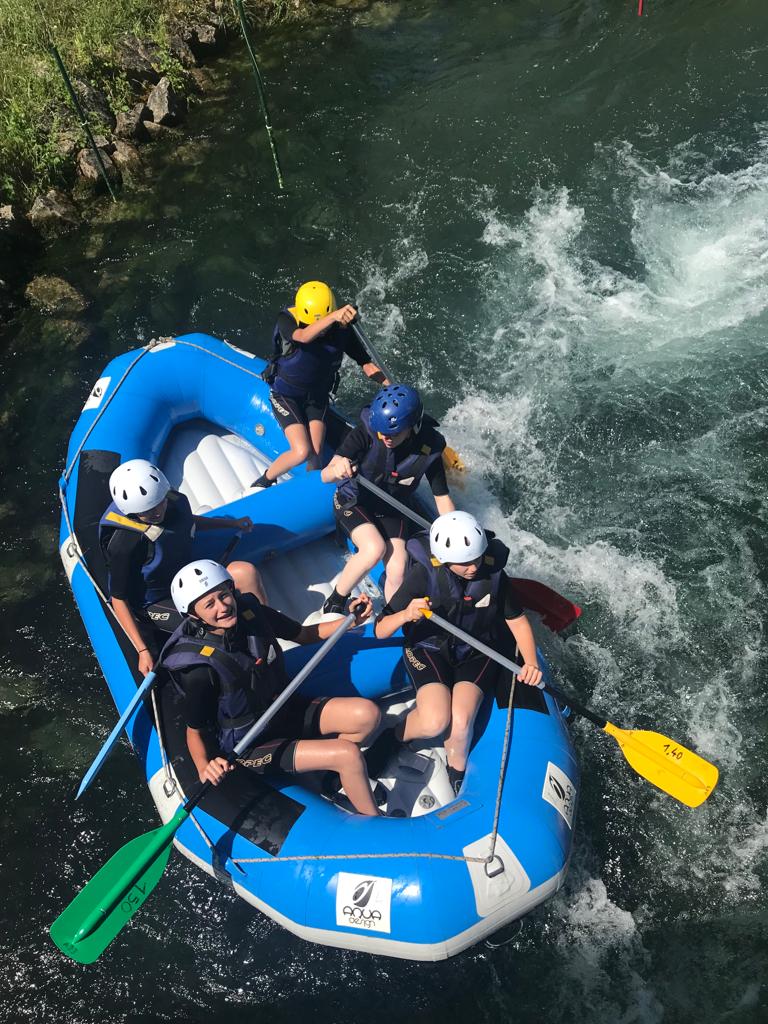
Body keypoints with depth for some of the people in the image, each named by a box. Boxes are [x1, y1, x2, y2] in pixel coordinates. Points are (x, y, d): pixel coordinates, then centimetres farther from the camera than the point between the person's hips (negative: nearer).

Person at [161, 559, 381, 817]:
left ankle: (324, 773, 6)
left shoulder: (252, 614, -11)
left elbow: (305, 634, 5)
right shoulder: (200, 668, -25)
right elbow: (195, 731, -12)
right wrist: (204, 767, -32)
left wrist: (351, 620, -8)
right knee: (348, 754, -21)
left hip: (289, 711, 6)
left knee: (366, 714, -15)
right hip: (249, 745, -6)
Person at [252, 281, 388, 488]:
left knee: (315, 456, -9)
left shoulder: (341, 329, -17)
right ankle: (264, 482, 10)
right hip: (285, 395, -3)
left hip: (318, 396, 3)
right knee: (302, 452, -18)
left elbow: (366, 364, -12)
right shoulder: (287, 320, -25)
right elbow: (303, 337, -49)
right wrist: (333, 317, -67)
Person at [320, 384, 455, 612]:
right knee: (375, 548, -29)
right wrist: (337, 470, -56)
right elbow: (325, 476, -32)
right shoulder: (365, 433, -27)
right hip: (353, 502, -2)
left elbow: (442, 498, -10)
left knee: (398, 570, -17)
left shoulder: (428, 449, -21)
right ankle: (335, 601, -6)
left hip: (392, 511, 2)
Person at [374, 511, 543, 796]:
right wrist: (405, 615, -44)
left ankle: (457, 774, 11)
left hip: (477, 654, 2)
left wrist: (531, 662, -18)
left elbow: (518, 621, -2)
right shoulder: (424, 574, -24)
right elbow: (381, 631, -23)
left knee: (460, 722, -22)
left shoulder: (493, 573, -16)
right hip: (429, 650, -2)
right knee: (436, 723, -25)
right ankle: (395, 738, 9)